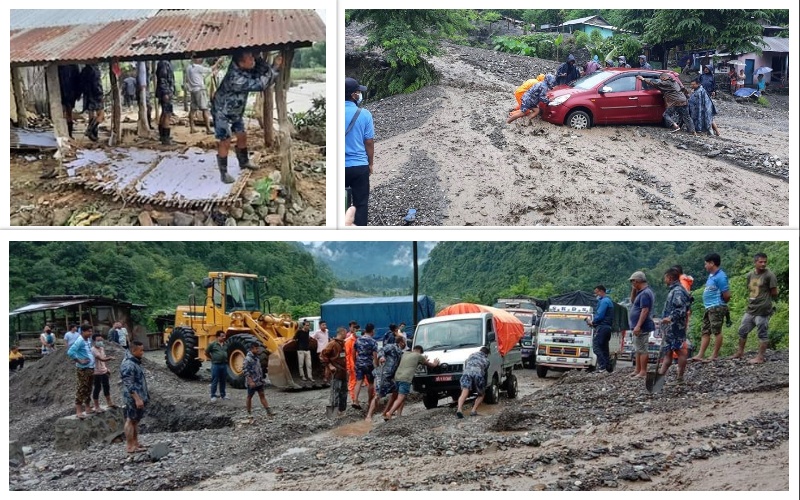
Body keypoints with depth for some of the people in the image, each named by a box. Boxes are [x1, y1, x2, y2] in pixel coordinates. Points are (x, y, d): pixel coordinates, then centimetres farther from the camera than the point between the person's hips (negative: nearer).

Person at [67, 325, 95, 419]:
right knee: (81, 389, -7)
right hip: (83, 369, -9)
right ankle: (78, 411, -5)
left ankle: (87, 408, 25)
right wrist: (80, 361, -22)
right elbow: (70, 352, -26)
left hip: (90, 368, 9)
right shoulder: (80, 341, -15)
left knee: (88, 389, 15)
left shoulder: (87, 340, 12)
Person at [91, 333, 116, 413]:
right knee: (97, 389, 1)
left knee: (106, 387, 19)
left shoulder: (102, 348, 8)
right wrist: (109, 358, -46)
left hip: (104, 371, 8)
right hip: (97, 372, -8)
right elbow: (101, 359, -32)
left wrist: (106, 368, 21)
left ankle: (109, 402, 35)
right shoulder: (93, 350, -20)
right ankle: (97, 407, 10)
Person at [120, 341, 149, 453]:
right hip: (133, 398, -10)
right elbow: (129, 385, -24)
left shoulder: (135, 362, 11)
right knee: (131, 421, -3)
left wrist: (144, 397, 23)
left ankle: (135, 443, 23)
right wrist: (137, 399, -26)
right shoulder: (128, 365, -21)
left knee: (135, 421, 15)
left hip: (138, 397, 10)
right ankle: (130, 446, 1)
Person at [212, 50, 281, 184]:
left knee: (242, 136, 18)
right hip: (222, 112, -8)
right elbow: (259, 85, -38)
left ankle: (244, 162, 38)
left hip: (236, 110, 8)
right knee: (225, 142, -6)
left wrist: (275, 67, -23)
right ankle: (223, 173, 5)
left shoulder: (246, 68, -17)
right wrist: (275, 68, -33)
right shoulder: (235, 78, -41)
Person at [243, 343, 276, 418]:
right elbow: (245, 371, -22)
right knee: (250, 396, 6)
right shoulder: (248, 359, -18)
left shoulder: (257, 357, 8)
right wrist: (251, 381, -24)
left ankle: (268, 411, 3)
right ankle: (249, 413, 16)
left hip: (259, 381, 8)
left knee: (262, 395, 6)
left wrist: (261, 378, 18)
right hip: (252, 382, -8)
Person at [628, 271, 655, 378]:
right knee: (638, 349, 16)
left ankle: (643, 372, -7)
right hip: (639, 327, 11)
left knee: (642, 349, -8)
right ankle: (637, 370, 22)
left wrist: (638, 326, -28)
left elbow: (645, 310, -25)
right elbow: (632, 301, 29)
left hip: (642, 327, -11)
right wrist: (634, 290, 13)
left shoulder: (645, 294, -18)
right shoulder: (642, 292, 15)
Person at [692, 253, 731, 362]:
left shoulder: (720, 276, -14)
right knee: (705, 332, 8)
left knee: (717, 331, -3)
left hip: (716, 308, -10)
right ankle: (700, 355, 8)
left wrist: (720, 304, 1)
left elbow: (727, 295, -16)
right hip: (708, 308, 10)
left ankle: (715, 355, 2)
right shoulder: (711, 275, 15)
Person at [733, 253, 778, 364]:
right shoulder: (750, 275, 9)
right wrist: (751, 299, 6)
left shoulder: (769, 275, -11)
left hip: (762, 311, -8)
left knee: (762, 334, 0)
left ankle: (760, 357, 5)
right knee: (742, 330, 16)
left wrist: (764, 297, 3)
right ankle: (740, 352, 31)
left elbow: (774, 293, -8)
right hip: (750, 309, 8)